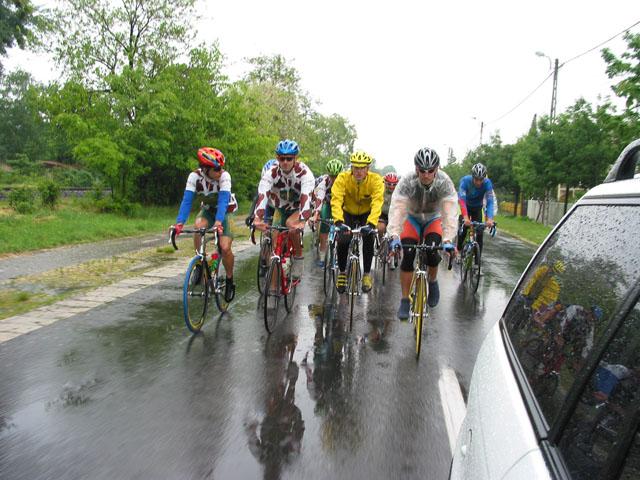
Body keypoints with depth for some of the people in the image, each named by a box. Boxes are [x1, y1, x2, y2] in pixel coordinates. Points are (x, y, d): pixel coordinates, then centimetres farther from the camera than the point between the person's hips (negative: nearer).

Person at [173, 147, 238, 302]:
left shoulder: (224, 176, -27)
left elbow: (223, 200, -37)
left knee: (225, 248, -19)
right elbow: (187, 201, -28)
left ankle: (230, 281, 6)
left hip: (223, 212, -2)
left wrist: (218, 222, -55)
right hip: (207, 210, 2)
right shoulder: (194, 176, -22)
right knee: (198, 226, -34)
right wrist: (180, 222, -44)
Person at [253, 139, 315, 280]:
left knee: (291, 224, -34)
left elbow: (306, 197, -41)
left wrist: (302, 221, -59)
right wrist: (257, 218, -55)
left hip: (298, 208, -3)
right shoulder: (271, 173, -21)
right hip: (279, 208, 3)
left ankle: (298, 258, -12)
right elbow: (262, 195, -36)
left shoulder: (304, 173, -27)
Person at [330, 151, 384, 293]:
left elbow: (377, 203, -37)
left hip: (367, 214, 0)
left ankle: (367, 274, -1)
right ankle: (342, 273, 6)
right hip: (348, 213, 0)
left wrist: (371, 223, -53)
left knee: (368, 239, -23)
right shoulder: (343, 178, -26)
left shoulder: (375, 180, -26)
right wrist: (338, 221, -52)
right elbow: (336, 200, -36)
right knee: (342, 241, -19)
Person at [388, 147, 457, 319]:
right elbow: (397, 208, -37)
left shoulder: (444, 182, -28)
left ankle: (433, 281, 6)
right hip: (412, 218, 0)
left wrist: (448, 239, -48)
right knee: (408, 255, -18)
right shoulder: (407, 181, -29)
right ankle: (405, 300, -7)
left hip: (434, 219, 1)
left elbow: (450, 212, -36)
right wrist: (395, 236, -51)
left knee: (433, 248, -26)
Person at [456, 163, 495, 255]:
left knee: (479, 232, -8)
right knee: (463, 229, -12)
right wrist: (465, 217, -54)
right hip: (466, 206, -1)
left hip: (477, 208, 1)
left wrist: (490, 218, -49)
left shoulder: (487, 183, -28)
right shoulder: (465, 180, -32)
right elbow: (461, 199, -41)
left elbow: (490, 201, -34)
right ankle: (458, 249, 11)